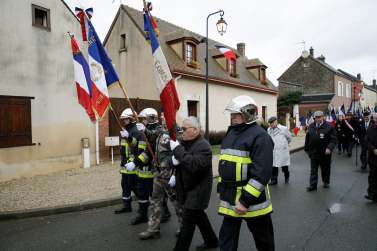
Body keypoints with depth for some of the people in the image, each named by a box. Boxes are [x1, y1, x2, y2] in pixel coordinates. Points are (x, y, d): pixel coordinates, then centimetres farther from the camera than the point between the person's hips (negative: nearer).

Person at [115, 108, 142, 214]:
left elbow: (135, 143, -34)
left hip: (132, 163, -10)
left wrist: (128, 137, -53)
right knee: (125, 184, 14)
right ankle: (126, 205, 24)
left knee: (132, 184, -3)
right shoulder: (126, 130, 16)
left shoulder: (136, 131, -14)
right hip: (125, 163, 10)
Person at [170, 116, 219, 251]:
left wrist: (178, 149, -31)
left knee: (188, 222, -5)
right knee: (199, 215, 23)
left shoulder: (203, 145, -19)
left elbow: (195, 165, -34)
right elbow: (177, 161, 14)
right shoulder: (185, 143, 8)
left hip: (199, 188, -10)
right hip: (189, 187, 10)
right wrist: (174, 160, -11)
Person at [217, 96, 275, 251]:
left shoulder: (259, 137, -16)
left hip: (253, 201, -7)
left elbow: (262, 173, -23)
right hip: (230, 199, 7)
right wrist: (220, 189, 18)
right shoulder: (232, 134, 11)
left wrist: (245, 200, -25)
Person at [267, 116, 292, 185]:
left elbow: (289, 137, 8)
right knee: (274, 166, 2)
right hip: (273, 151, 3)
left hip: (282, 151, -3)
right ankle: (274, 180, 12)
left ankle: (287, 176, 37)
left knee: (284, 166, 11)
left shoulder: (283, 129, -5)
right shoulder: (269, 130, 6)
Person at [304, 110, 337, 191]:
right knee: (313, 170, 4)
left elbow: (333, 140, -10)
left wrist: (329, 148, -25)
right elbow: (307, 138, 14)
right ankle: (313, 185, 8)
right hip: (313, 153, 3)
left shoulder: (329, 126, -7)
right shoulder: (311, 126, 7)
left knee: (325, 170, 15)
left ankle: (326, 182, 35)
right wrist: (306, 148, 16)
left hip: (324, 153, -3)